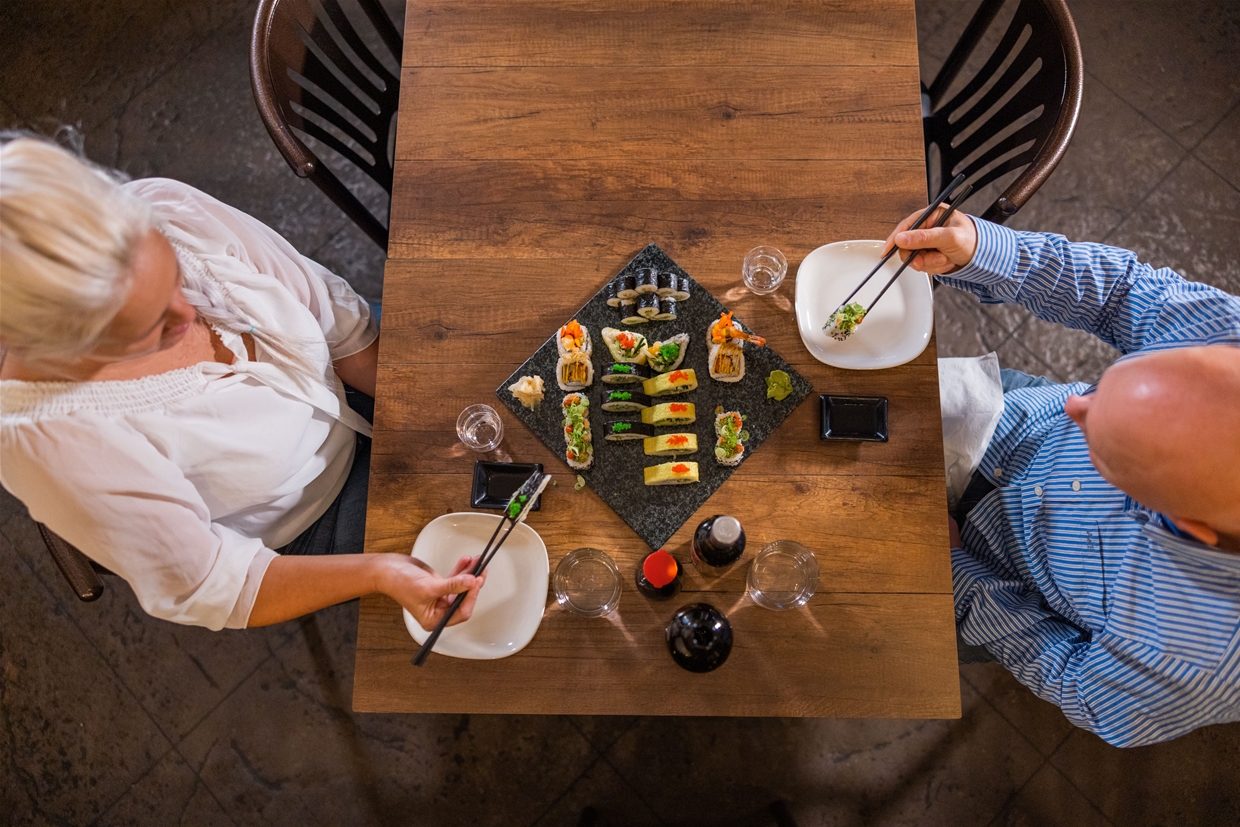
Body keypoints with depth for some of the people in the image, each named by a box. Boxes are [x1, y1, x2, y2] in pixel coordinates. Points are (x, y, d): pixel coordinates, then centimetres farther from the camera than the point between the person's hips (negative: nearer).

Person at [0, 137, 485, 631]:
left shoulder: (166, 208, -27)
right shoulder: (46, 438, -36)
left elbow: (333, 312, -14)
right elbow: (209, 589, -24)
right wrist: (379, 573, -37)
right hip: (291, 543, -4)